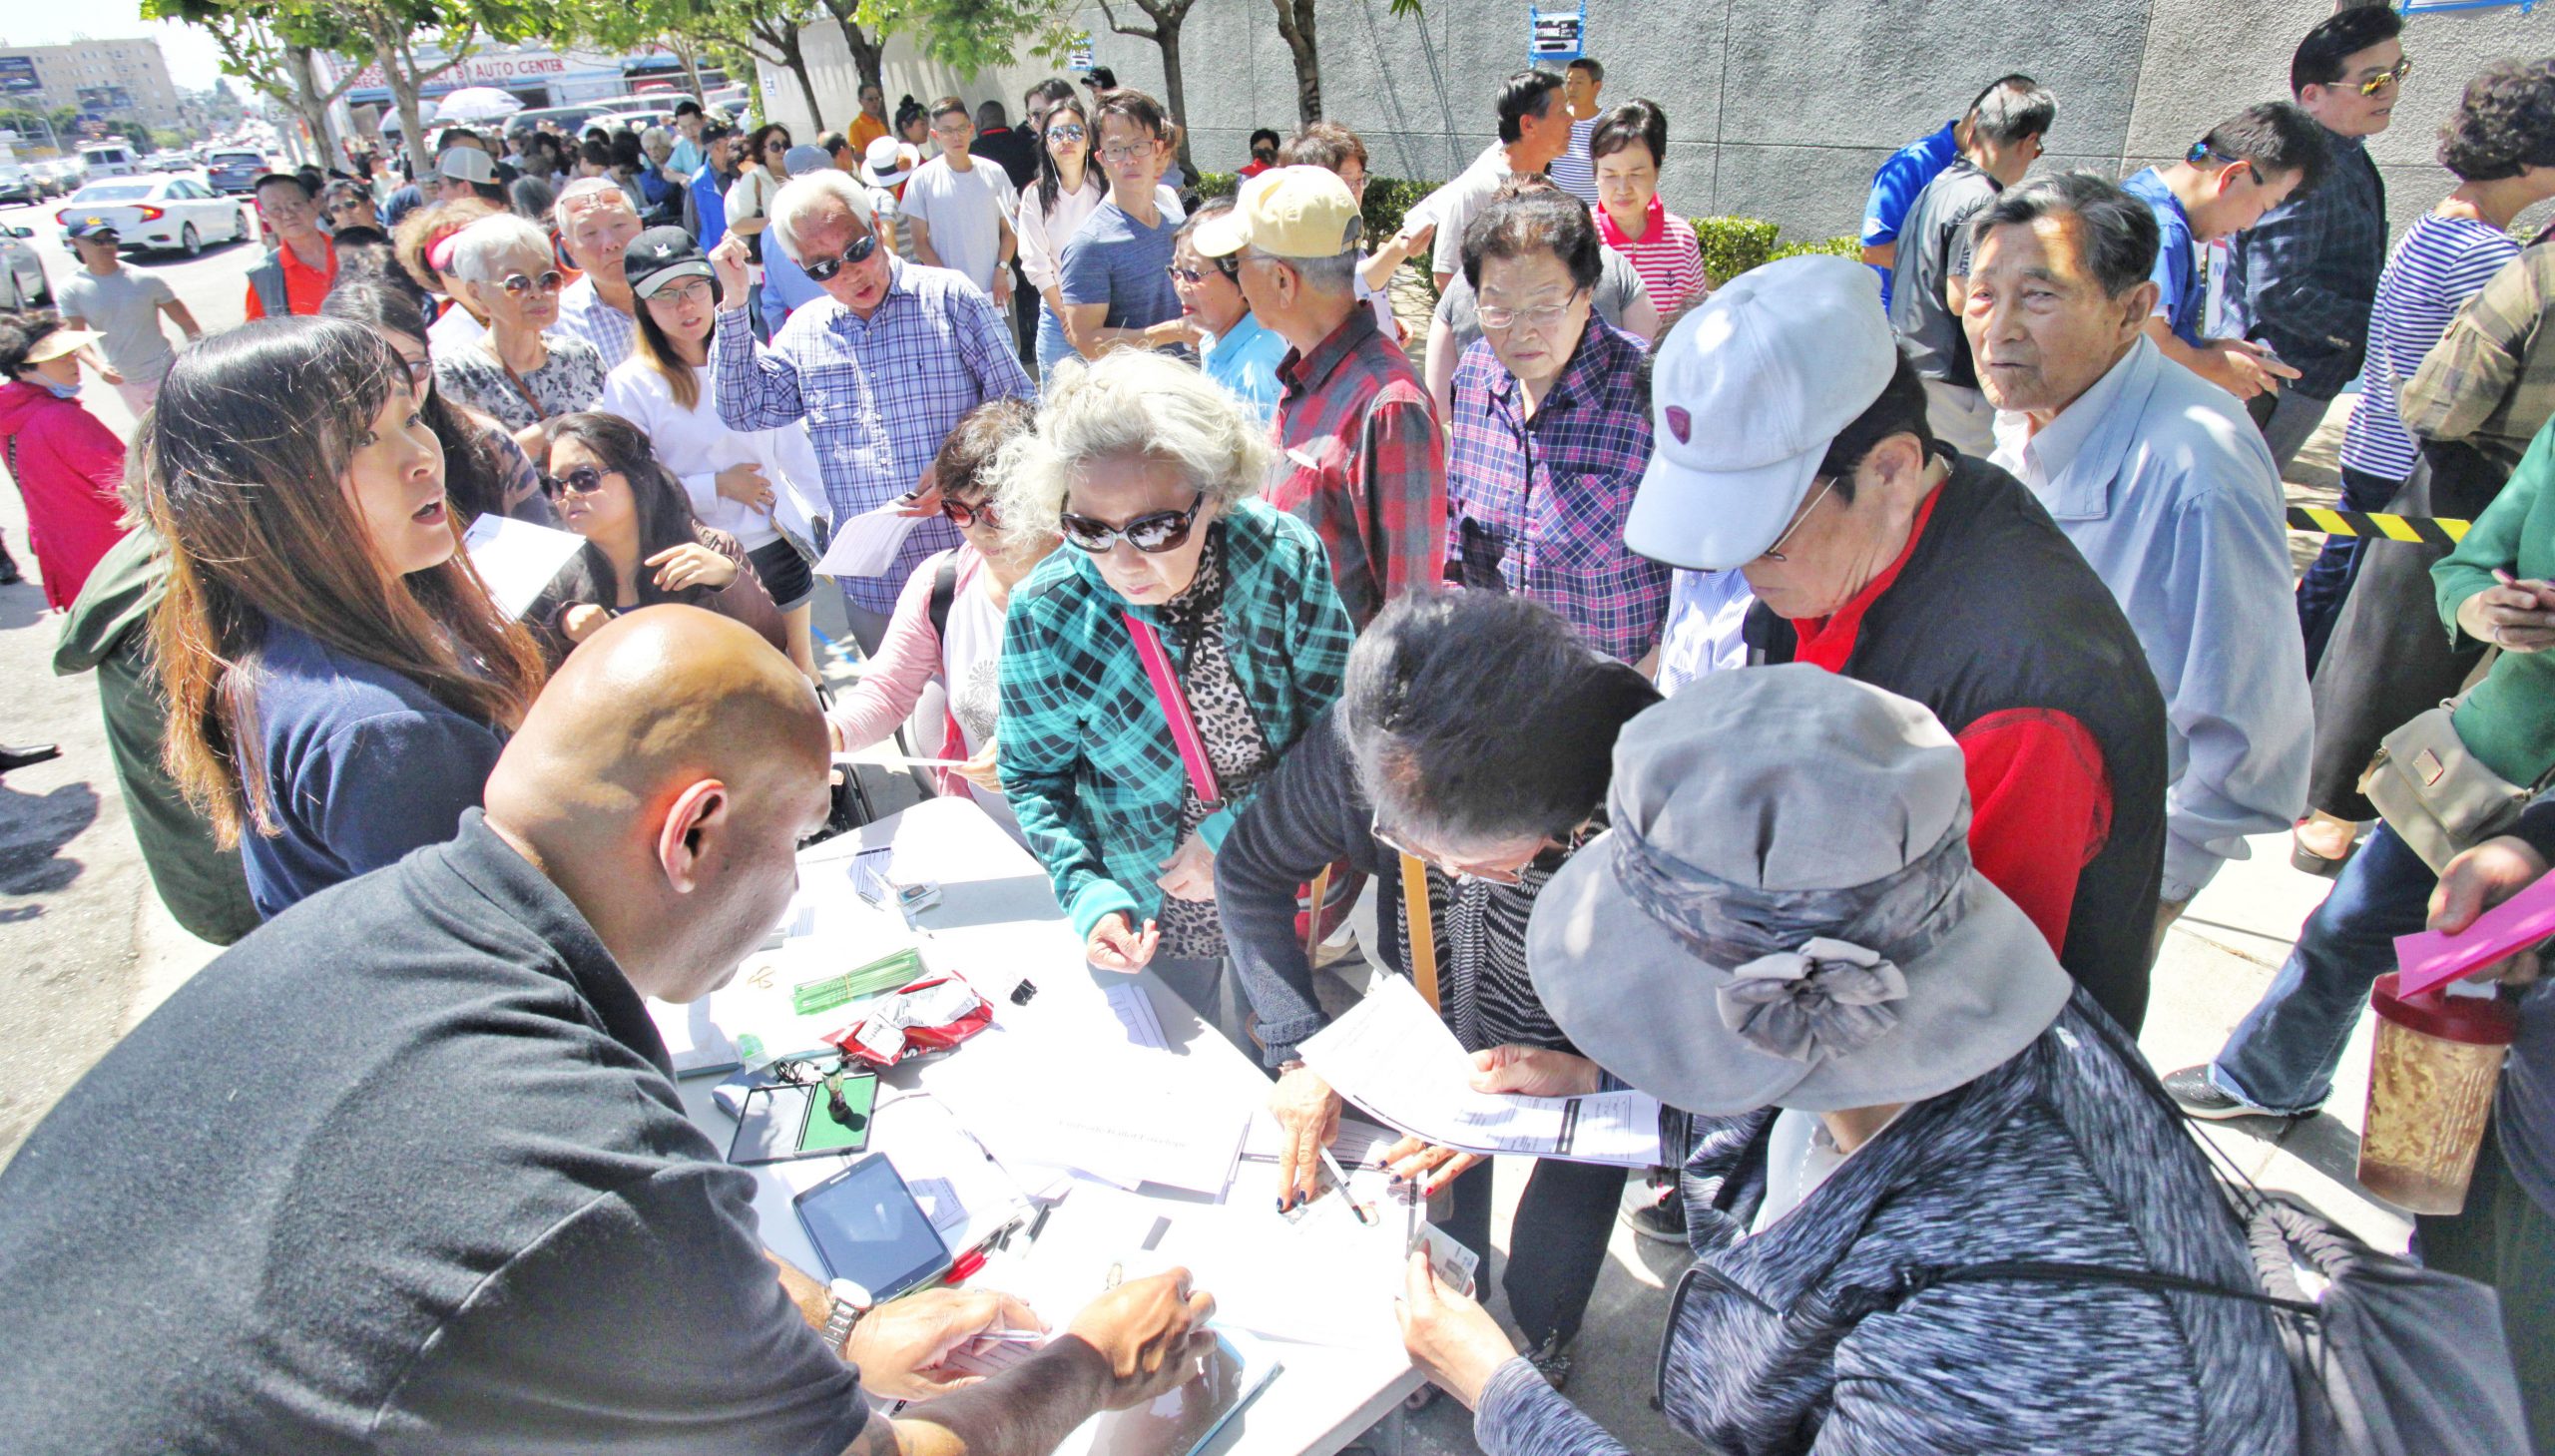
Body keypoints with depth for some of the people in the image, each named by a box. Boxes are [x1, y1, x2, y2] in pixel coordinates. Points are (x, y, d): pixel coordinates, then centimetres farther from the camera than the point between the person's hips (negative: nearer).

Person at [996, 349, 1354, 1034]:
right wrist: (1087, 893, -20)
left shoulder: (1283, 556, -22)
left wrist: (1234, 832, -21)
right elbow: (1035, 775, -6)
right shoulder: (1044, 618, -21)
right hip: (1152, 925, -1)